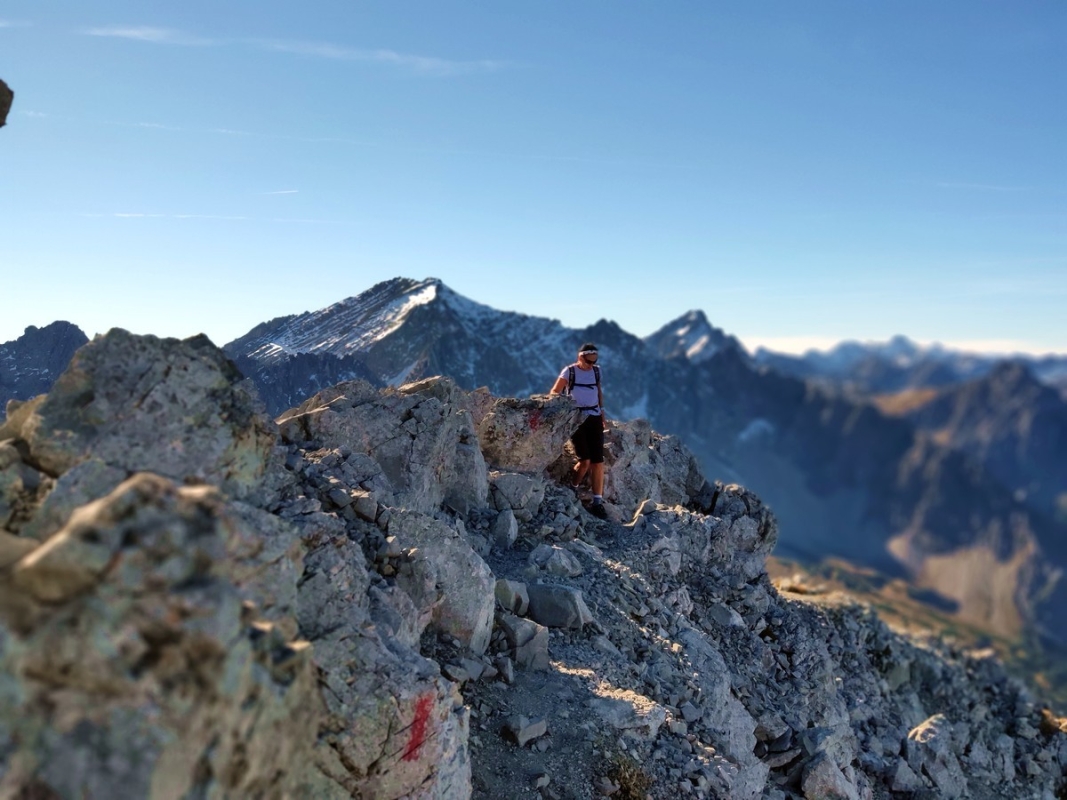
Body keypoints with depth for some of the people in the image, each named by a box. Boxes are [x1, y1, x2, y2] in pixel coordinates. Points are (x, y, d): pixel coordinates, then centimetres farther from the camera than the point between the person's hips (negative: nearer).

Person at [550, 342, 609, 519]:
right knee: (585, 461, -13)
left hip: (594, 418, 4)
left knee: (598, 461, -3)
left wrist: (602, 412, 19)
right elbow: (554, 392, -9)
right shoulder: (569, 371, -4)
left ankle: (597, 502, 1)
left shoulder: (596, 371, 9)